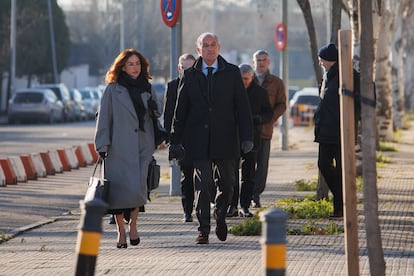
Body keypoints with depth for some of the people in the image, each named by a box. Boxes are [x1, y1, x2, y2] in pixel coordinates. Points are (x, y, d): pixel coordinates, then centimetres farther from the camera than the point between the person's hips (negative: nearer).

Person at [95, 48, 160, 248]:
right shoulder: (112, 90, 4)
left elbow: (156, 116, 21)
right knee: (119, 188, -4)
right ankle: (121, 230, 9)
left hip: (143, 147, 2)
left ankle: (133, 224, 12)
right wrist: (103, 145, -4)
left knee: (138, 187, -9)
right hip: (119, 148, -2)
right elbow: (104, 119, 2)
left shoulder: (147, 89, 15)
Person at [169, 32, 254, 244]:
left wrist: (247, 137, -5)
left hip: (225, 138, 0)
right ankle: (203, 229, 0)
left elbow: (242, 107, 2)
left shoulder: (232, 73, 4)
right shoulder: (189, 76, 6)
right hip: (199, 140, 0)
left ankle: (220, 216, 33)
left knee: (226, 183, 7)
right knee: (202, 185, -5)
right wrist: (175, 141, 4)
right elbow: (180, 111, 8)